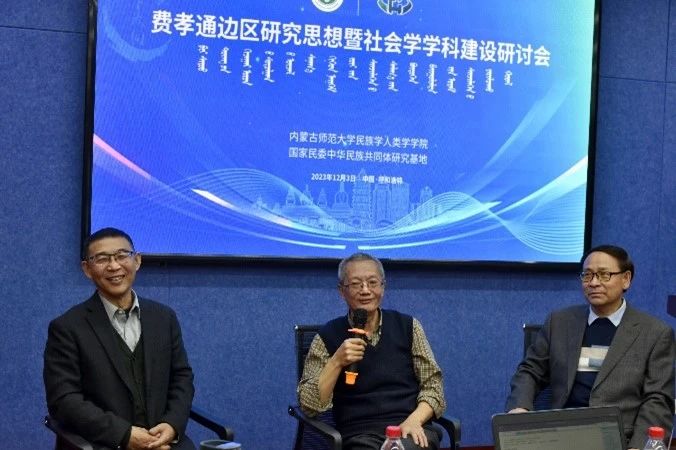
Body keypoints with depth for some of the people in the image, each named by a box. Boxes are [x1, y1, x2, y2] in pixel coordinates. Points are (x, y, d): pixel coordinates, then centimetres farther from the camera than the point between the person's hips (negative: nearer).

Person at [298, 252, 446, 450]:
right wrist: (336, 362, -13)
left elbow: (433, 385, 11)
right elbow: (309, 405, 1)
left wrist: (414, 420, -9)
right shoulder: (328, 336, 7)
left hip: (412, 430, 1)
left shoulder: (408, 326, 12)